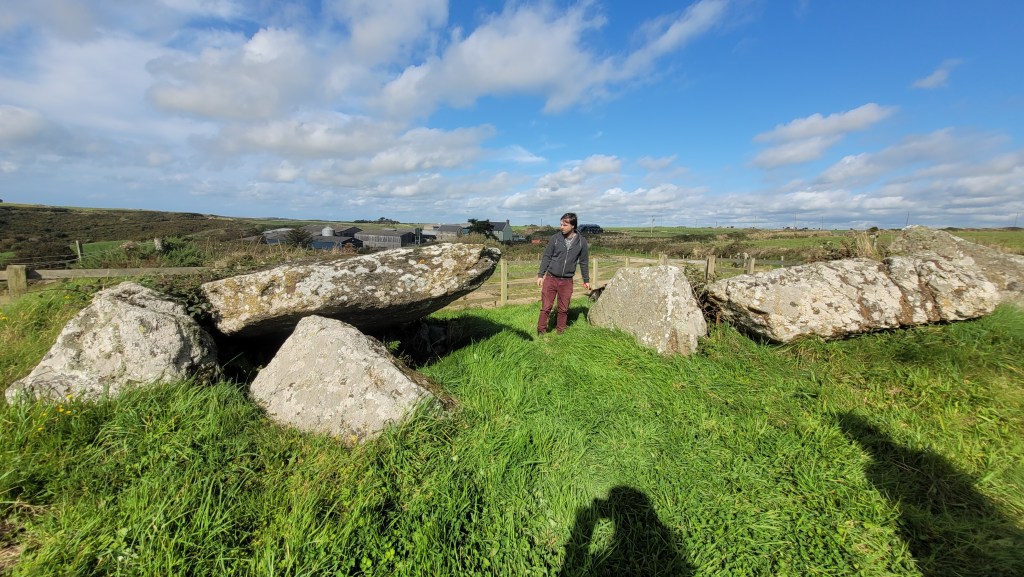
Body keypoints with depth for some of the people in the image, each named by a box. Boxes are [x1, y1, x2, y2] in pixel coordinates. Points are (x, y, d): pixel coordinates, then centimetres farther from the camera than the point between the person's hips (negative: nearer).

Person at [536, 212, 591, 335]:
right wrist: (540, 275, -3)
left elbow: (584, 262, 8)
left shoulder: (582, 242, -1)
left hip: (567, 281, 1)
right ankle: (541, 331, 15)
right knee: (546, 307, 1)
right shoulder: (555, 238, -4)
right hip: (550, 278, -1)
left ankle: (560, 331, 26)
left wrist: (586, 280, 12)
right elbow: (546, 257, 1)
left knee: (563, 309, 10)